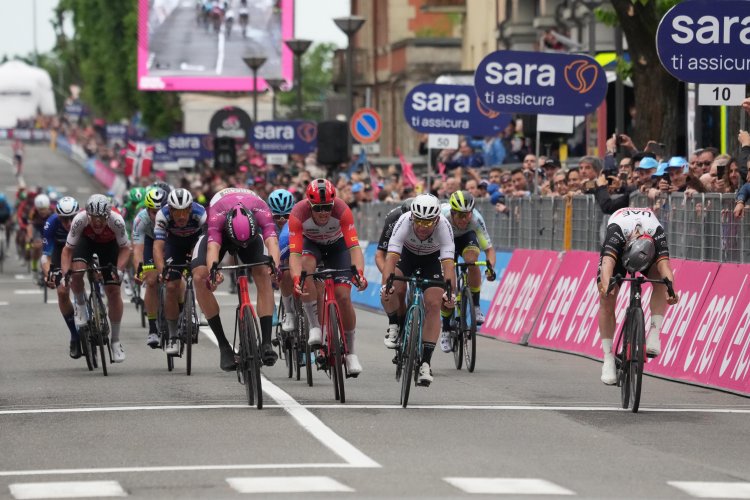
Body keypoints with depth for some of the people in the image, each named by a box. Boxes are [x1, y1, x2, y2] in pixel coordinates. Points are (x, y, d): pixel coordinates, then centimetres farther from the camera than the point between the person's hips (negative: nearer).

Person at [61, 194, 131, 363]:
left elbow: (125, 248, -23)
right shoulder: (80, 220, -36)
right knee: (76, 272, -30)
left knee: (113, 290, -8)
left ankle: (115, 341, 6)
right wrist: (64, 272, -41)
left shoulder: (116, 221, -37)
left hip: (109, 244, 0)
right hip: (87, 240, 0)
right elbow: (68, 249, -27)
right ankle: (80, 306, 2)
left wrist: (119, 270, -38)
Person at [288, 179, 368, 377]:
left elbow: (354, 247, -41)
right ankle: (315, 327, -23)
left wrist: (359, 273, -58)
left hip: (337, 245, 0)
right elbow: (295, 253, -40)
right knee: (306, 266, -34)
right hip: (311, 243, 0)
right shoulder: (299, 213, -35)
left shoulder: (342, 210, -35)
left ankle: (351, 352, 5)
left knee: (343, 296, -12)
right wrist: (296, 279, -58)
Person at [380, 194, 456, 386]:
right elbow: (391, 257, -42)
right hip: (407, 254, 1)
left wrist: (450, 291, -57)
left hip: (432, 259, 0)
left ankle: (425, 363, -12)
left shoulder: (444, 227, -35)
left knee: (433, 304, -17)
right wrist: (386, 284, -58)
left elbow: (448, 262, -43)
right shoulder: (404, 222, -36)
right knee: (391, 293, -24)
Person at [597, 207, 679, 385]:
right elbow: (608, 262, -56)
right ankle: (608, 359, -9)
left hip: (649, 251, 1)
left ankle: (654, 333, -25)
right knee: (607, 299, -15)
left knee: (660, 277, -31)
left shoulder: (657, 232, -39)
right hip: (617, 248, -1)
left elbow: (664, 263, -49)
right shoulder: (617, 229, -43)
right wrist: (605, 285, -75)